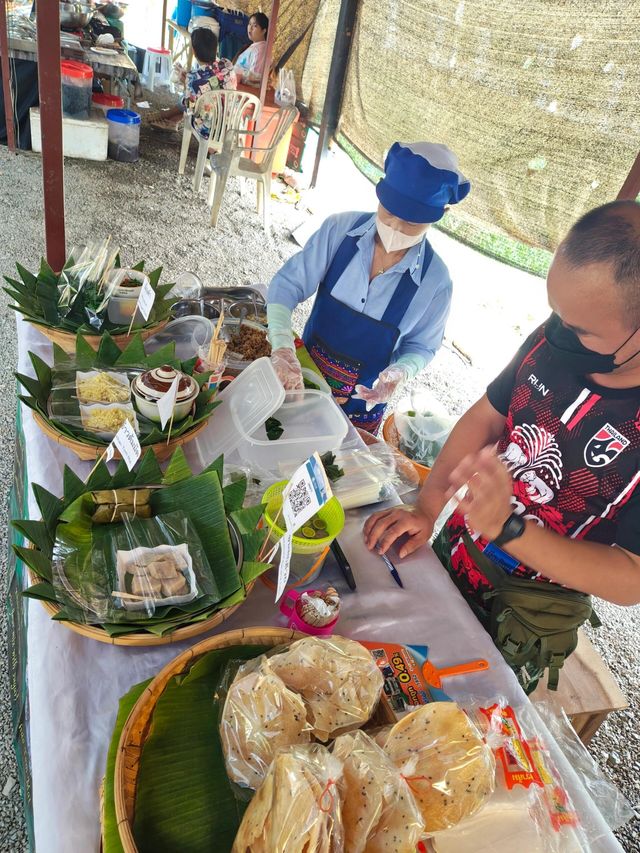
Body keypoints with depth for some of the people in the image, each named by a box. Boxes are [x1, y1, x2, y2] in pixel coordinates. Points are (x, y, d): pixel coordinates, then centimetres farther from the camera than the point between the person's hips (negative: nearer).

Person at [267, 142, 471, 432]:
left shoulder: (435, 280, -19)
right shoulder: (340, 230, -17)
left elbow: (421, 345, -5)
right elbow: (287, 284, -17)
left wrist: (399, 372, -27)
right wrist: (282, 347, -33)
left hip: (363, 400, -1)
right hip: (302, 373, 2)